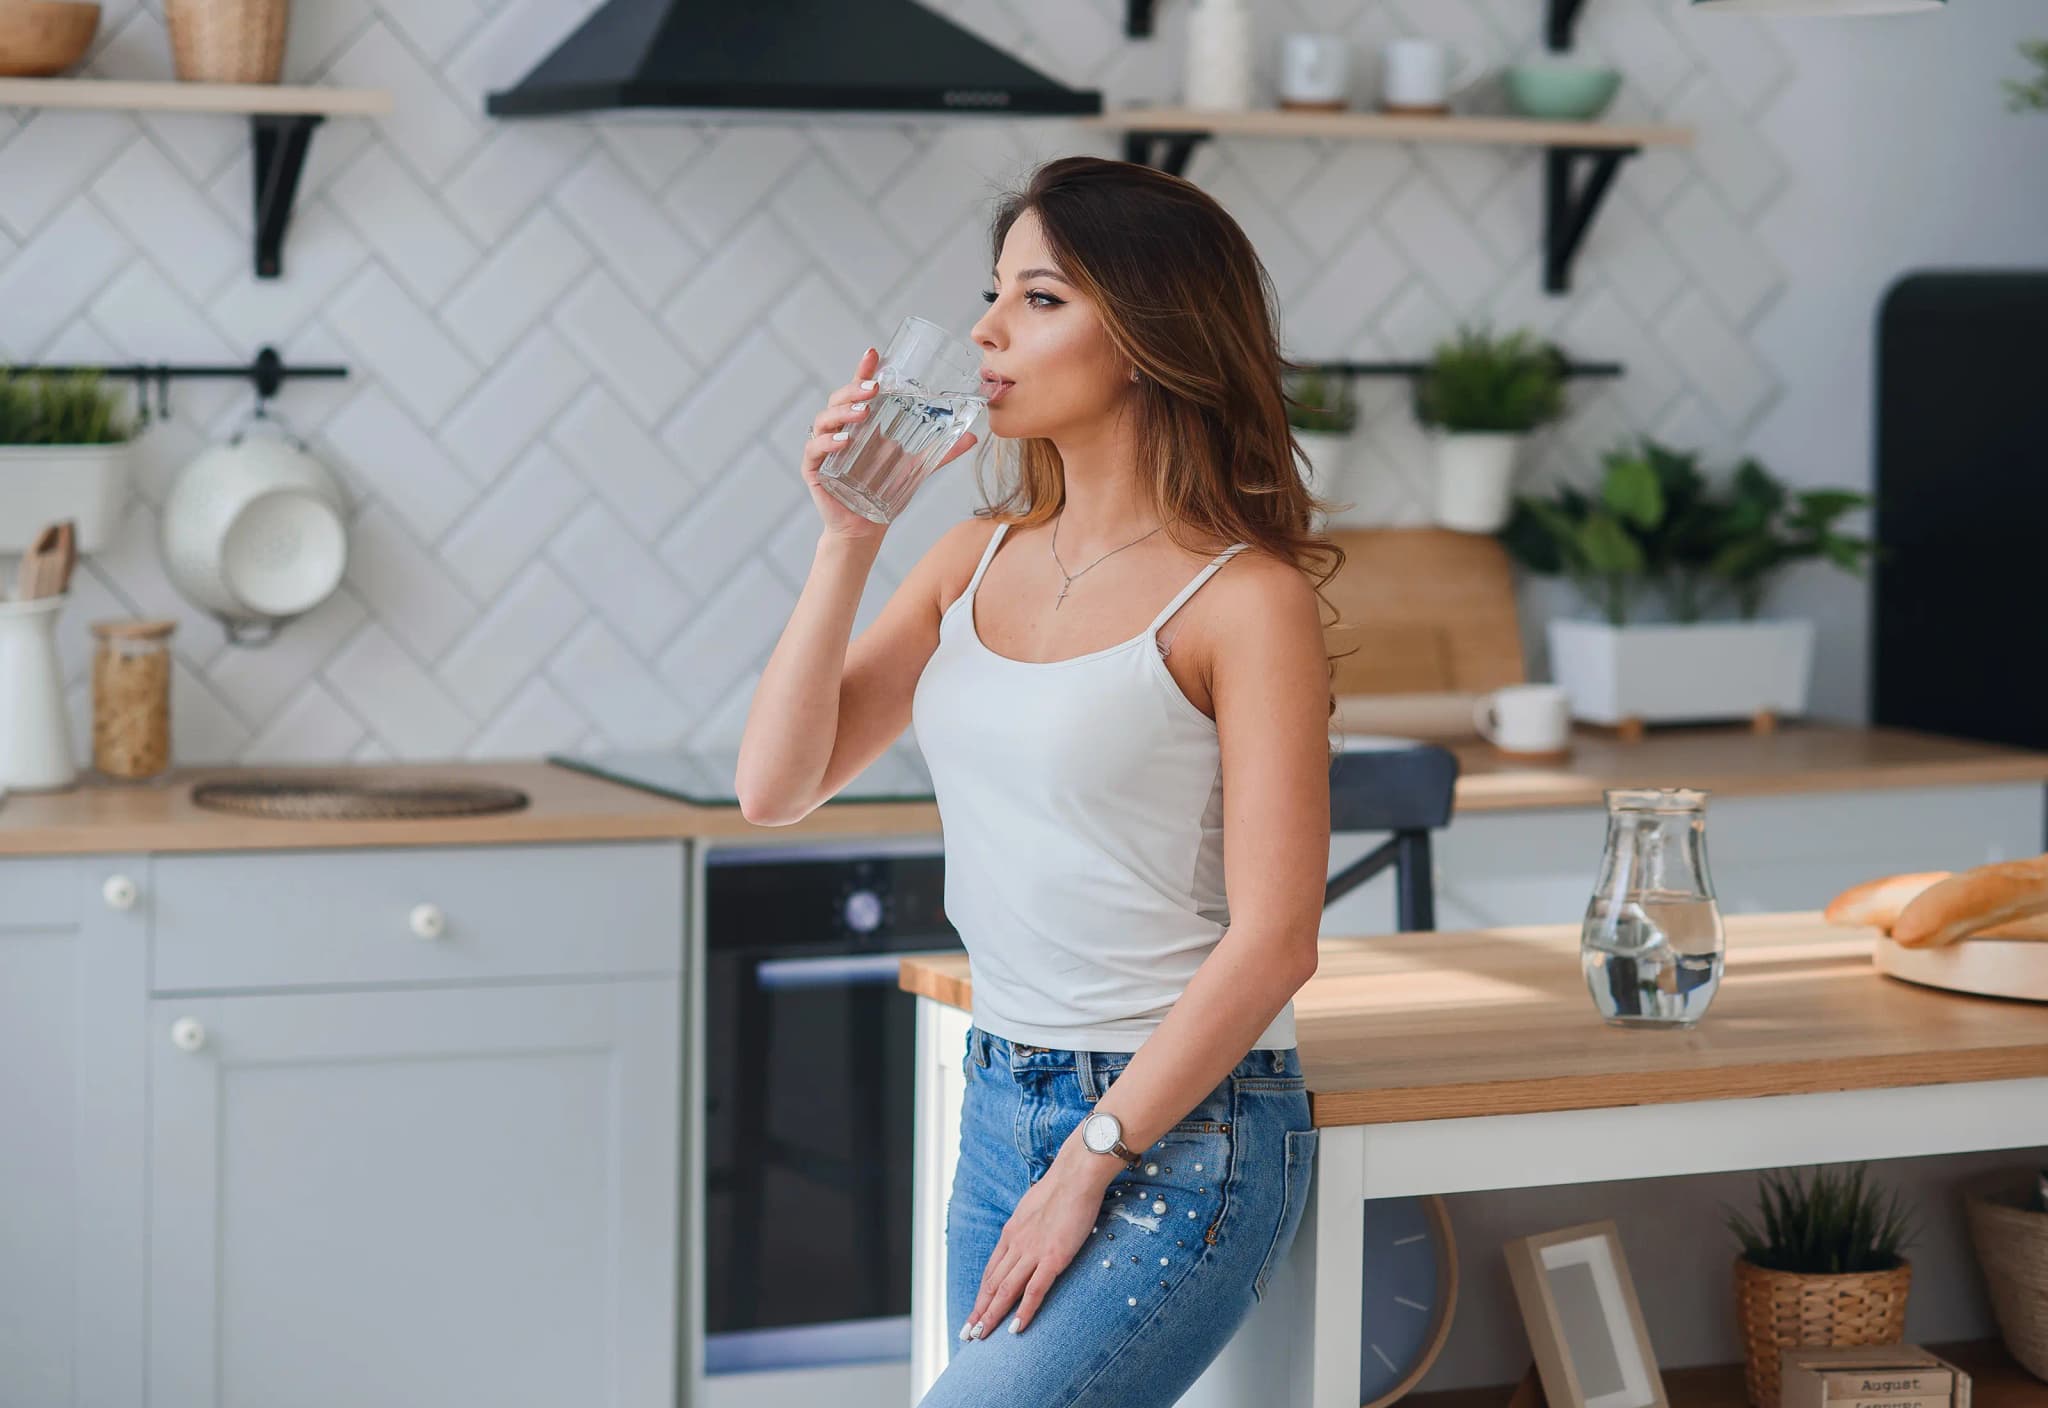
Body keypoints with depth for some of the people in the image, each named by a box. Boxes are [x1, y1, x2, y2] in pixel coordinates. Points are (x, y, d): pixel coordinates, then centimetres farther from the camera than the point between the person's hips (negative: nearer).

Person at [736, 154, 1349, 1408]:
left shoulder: (1245, 598, -11)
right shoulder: (978, 562, 8)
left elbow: (1271, 942, -14)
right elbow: (776, 788, 3)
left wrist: (1089, 1166, -14)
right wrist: (849, 540, -6)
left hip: (1180, 1128, -7)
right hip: (1001, 1107, 7)